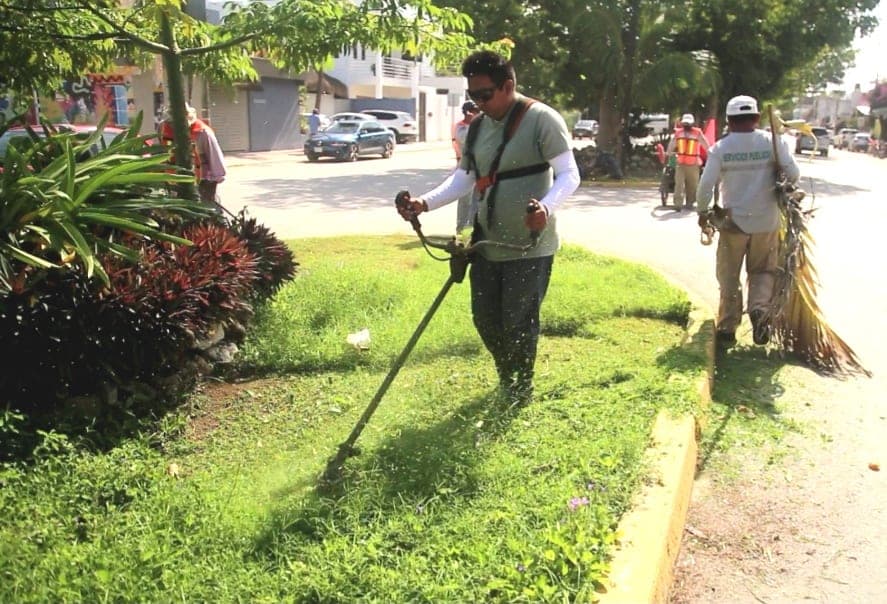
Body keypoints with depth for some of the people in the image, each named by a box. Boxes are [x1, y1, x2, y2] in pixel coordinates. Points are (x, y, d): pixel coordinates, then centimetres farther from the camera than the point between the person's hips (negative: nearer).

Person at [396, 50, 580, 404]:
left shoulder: (542, 119, -13)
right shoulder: (477, 125, 8)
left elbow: (569, 175, -16)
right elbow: (463, 178, 10)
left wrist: (547, 207, -36)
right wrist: (425, 203, -6)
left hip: (530, 245, -6)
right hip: (488, 242, 7)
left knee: (518, 323, -2)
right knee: (485, 317, 13)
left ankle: (521, 392, 23)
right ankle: (506, 379, 39)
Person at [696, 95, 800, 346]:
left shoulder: (721, 148, -7)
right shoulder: (773, 141, -4)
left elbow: (706, 184, -10)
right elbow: (793, 174, -6)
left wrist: (703, 212, 5)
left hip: (733, 221, -1)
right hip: (766, 221, 1)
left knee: (729, 277, 11)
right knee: (762, 271, 17)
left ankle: (727, 328, 13)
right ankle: (760, 308, -9)